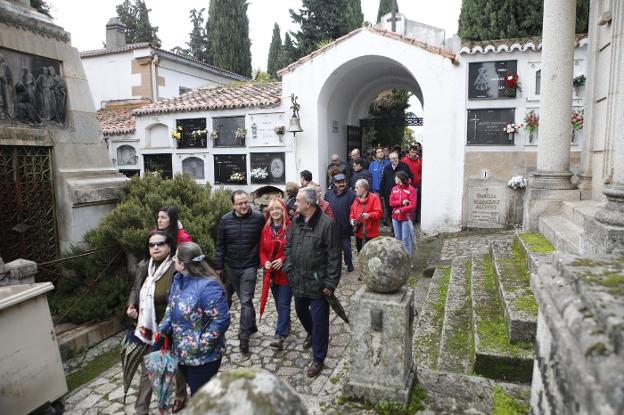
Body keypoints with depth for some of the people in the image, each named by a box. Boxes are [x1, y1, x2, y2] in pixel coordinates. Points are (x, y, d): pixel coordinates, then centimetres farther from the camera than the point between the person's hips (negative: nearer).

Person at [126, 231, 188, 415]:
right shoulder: (142, 267, 0)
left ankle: (181, 395, 44)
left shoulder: (176, 270, -21)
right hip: (147, 329, 5)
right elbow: (135, 290, 17)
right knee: (147, 369, 16)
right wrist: (131, 306, -1)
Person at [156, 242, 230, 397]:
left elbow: (221, 320, -28)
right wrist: (162, 331, -2)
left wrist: (201, 344, -23)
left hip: (203, 357, -8)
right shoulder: (178, 279, -1)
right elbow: (171, 307, 10)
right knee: (192, 387, 27)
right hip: (182, 352, 8)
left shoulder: (208, 287, -29)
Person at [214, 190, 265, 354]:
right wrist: (219, 267, 2)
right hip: (231, 267, 3)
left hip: (249, 267, -3)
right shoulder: (226, 220, -3)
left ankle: (244, 335, 4)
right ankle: (251, 325, 36)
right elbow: (220, 245, 2)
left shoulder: (258, 218, -10)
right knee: (245, 299, 17)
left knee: (246, 300, -4)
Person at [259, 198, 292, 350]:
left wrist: (283, 260, -20)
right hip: (272, 273, 6)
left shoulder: (290, 228, -13)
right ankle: (286, 326, 36)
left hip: (286, 272, -6)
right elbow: (262, 250, 9)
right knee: (279, 303, 18)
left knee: (283, 304, -4)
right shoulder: (266, 230, 5)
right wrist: (265, 262, -9)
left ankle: (279, 336, -3)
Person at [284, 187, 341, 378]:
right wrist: (288, 268, 3)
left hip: (318, 282, -7)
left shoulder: (326, 224, -18)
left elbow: (334, 256, -16)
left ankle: (318, 359, 21)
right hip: (298, 280, 7)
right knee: (300, 311, 26)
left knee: (319, 320, 4)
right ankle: (311, 334, 56)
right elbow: (288, 246, 12)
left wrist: (331, 282, -16)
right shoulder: (296, 221, 4)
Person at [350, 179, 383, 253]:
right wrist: (352, 219, 2)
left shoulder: (374, 198, -7)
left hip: (370, 233, -7)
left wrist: (369, 215, -29)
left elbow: (379, 213, -13)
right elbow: (352, 212, 22)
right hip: (358, 233, 7)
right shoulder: (356, 199, 15)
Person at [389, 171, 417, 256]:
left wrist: (401, 210, -21)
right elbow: (391, 202, -1)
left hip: (406, 218, -5)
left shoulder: (411, 190, -8)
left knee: (405, 239, -3)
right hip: (395, 217, 5)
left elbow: (413, 205, -14)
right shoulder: (394, 189, 7)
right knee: (398, 239, 14)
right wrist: (401, 202, -17)